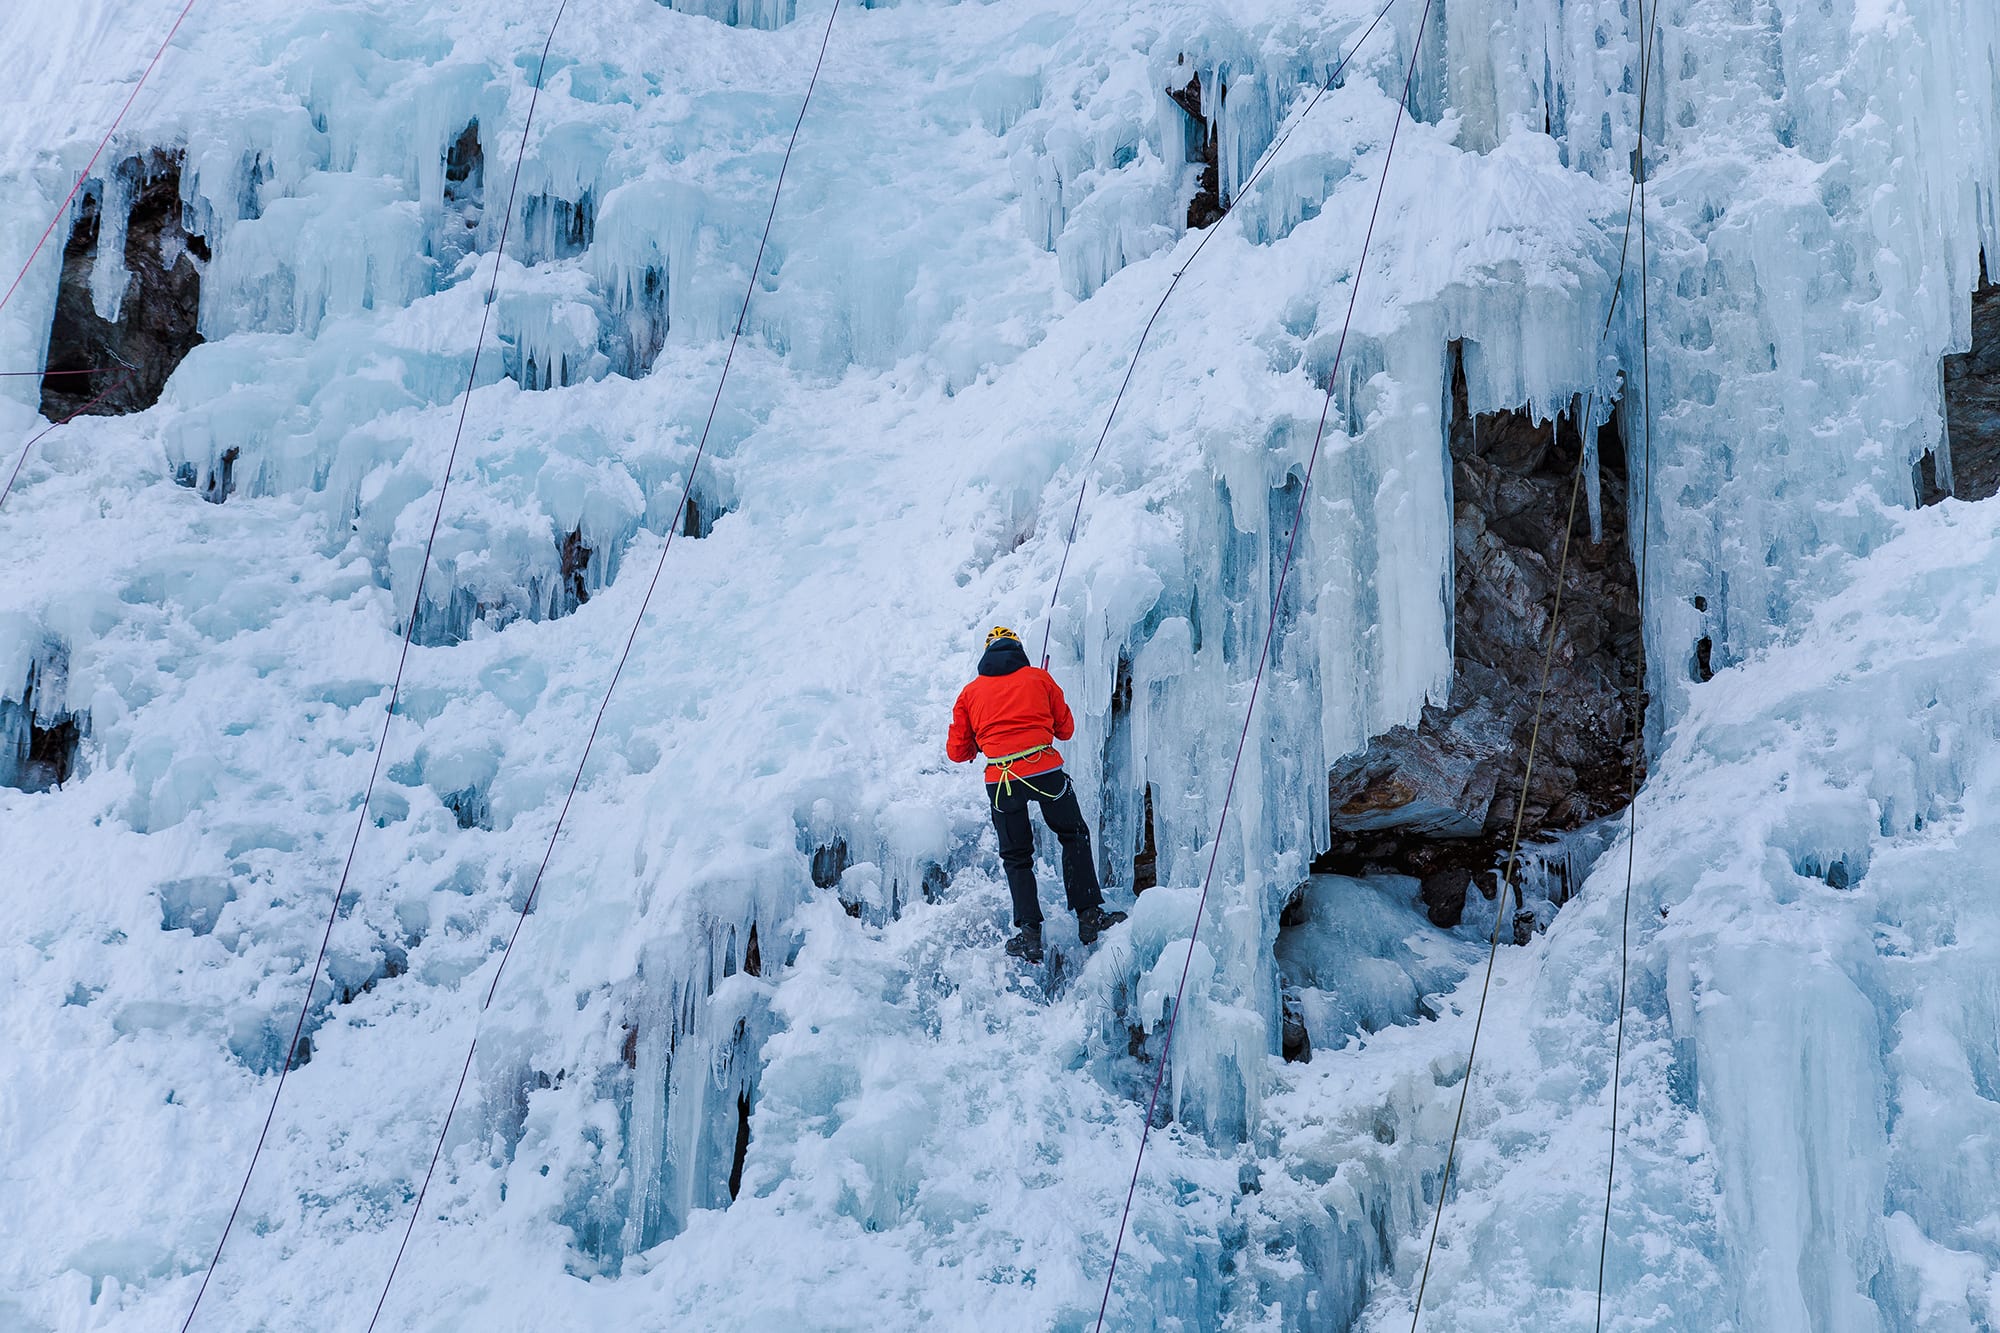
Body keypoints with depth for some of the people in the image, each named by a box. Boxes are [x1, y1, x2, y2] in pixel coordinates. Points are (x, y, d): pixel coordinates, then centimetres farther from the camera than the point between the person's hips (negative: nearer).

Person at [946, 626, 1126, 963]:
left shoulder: (970, 692, 14)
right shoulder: (1040, 678, 13)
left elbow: (957, 752, 15)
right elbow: (1066, 729, 21)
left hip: (1000, 780, 1)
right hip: (1046, 771, -1)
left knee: (1016, 857, 15)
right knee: (1074, 837, 19)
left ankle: (1029, 931, 3)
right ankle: (1089, 914, 10)